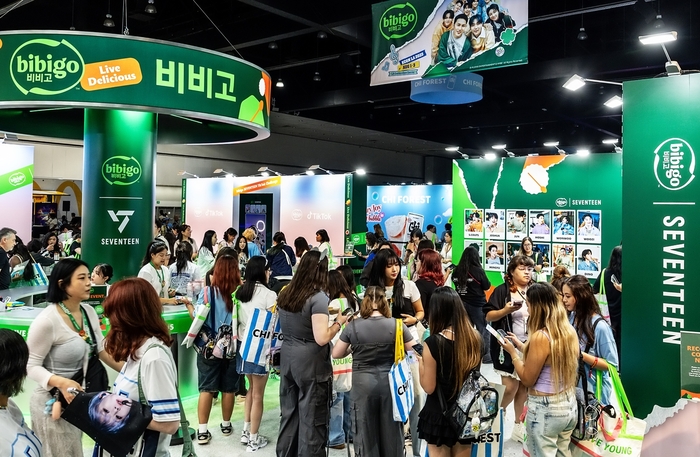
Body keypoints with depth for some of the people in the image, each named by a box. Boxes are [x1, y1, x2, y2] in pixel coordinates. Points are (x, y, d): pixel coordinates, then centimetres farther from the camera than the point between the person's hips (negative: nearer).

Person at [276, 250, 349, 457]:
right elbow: (321, 338, -23)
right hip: (310, 362, -7)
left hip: (288, 358, 7)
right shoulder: (318, 297, -18)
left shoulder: (285, 293, 6)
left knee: (289, 413, 17)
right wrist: (338, 322, -8)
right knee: (311, 418, 4)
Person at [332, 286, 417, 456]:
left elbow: (336, 354, 2)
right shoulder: (396, 325, -8)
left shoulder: (353, 325, -6)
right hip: (390, 382, 0)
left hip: (363, 383, 0)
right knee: (391, 429, 14)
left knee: (366, 429, 13)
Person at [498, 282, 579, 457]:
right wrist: (521, 346, 17)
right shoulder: (569, 331, 1)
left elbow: (527, 379, -15)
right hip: (569, 405, 8)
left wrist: (513, 352, -3)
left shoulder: (541, 337, -23)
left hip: (545, 409, -8)